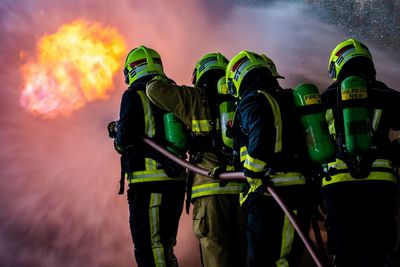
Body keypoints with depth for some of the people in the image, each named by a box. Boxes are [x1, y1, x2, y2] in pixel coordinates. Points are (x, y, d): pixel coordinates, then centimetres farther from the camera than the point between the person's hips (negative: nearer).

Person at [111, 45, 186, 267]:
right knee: (165, 248, 16)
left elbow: (125, 137, -14)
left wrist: (119, 134, 8)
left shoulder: (134, 96, -5)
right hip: (176, 182, 7)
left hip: (149, 183, -7)